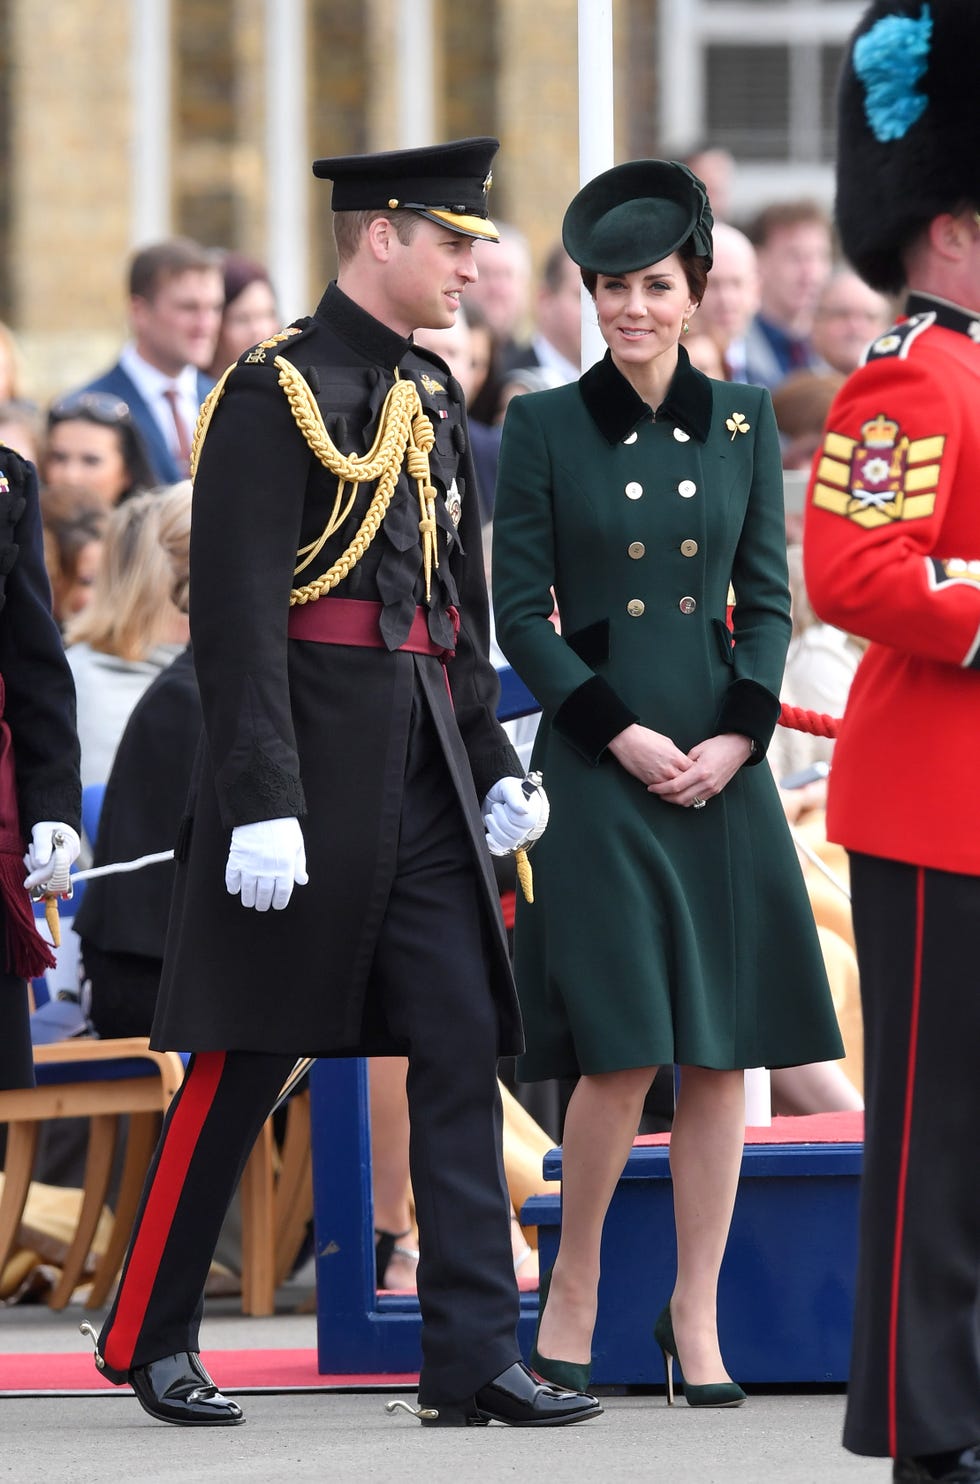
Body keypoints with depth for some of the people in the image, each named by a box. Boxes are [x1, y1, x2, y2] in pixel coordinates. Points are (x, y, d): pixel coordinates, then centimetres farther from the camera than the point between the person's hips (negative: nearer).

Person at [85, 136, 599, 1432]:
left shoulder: (431, 397, 14)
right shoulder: (277, 392, -11)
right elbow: (237, 614, -16)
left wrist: (494, 766, 16)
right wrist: (261, 802, -21)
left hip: (423, 784, 7)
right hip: (311, 766, -7)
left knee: (463, 1053, 0)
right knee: (246, 1059, 1)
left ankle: (475, 1359, 0)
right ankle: (150, 1337, 15)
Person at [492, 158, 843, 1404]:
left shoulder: (742, 422, 8)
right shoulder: (544, 427, 1)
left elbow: (768, 597, 8)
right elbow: (521, 610, -1)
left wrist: (741, 735, -6)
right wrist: (618, 731, -10)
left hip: (722, 763, 3)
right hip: (597, 762, -3)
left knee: (720, 1052, 1)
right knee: (622, 1050, -9)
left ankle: (696, 1312, 8)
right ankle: (576, 1279, 11)